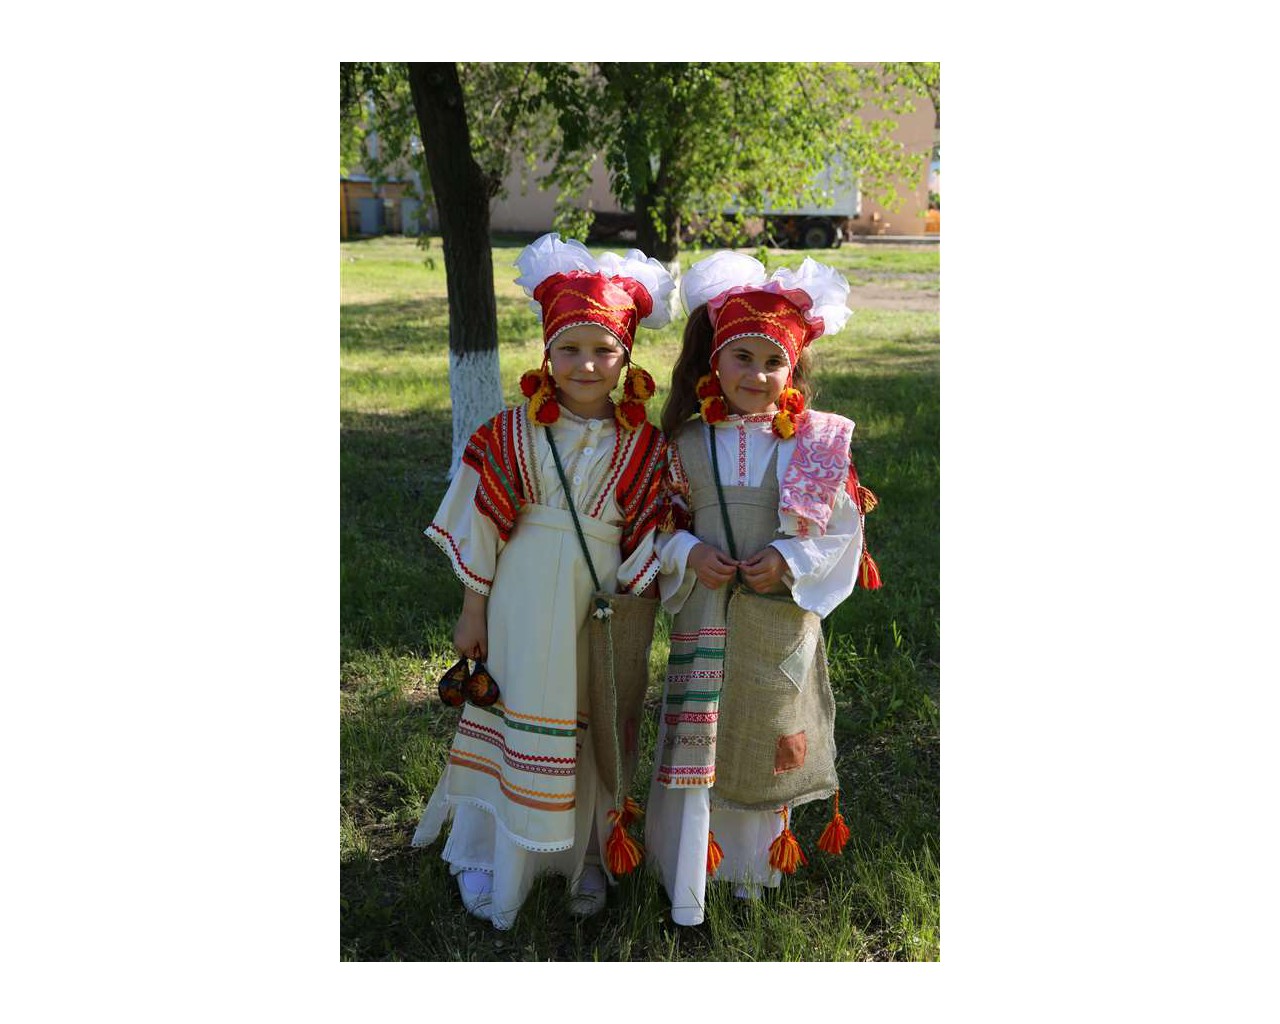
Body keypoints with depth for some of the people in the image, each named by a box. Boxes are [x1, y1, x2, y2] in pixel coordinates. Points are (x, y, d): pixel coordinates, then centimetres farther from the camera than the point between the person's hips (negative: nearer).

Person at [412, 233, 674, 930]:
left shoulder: (643, 447, -3)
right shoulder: (513, 433, -5)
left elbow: (644, 541, 1)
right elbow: (481, 523, -1)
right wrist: (473, 608, 1)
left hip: (600, 607, 1)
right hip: (523, 603, -1)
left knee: (591, 731, 12)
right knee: (515, 722, 9)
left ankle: (584, 856, 32)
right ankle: (492, 855, 27)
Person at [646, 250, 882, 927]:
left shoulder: (815, 445, -4)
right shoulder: (686, 442, -1)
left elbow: (844, 528, -2)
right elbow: (660, 520, 8)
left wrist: (790, 560, -16)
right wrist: (688, 553, -11)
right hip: (704, 611, 0)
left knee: (770, 740, 11)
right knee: (694, 740, 2)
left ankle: (756, 866, 34)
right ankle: (686, 885, 16)